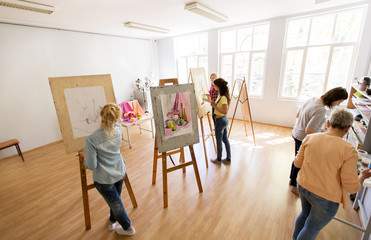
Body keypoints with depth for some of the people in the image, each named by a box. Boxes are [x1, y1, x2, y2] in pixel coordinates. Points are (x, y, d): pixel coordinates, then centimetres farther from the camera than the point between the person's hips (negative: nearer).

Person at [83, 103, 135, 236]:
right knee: (116, 199, 29)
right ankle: (112, 221, 57)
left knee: (115, 203, 20)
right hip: (120, 173, 4)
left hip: (104, 179, -4)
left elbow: (91, 165, -18)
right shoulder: (118, 130, -17)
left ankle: (128, 228, 43)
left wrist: (85, 157, -1)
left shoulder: (91, 139, -27)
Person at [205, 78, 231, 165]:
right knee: (225, 140, 16)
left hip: (220, 121, -10)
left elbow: (225, 112, -25)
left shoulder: (223, 97, -22)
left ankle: (218, 159, 26)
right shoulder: (220, 95, 6)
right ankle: (228, 159, 29)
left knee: (219, 141, 8)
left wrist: (215, 106, -23)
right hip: (224, 120, 10)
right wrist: (211, 101, 10)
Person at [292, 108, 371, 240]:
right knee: (311, 229, 19)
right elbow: (352, 187, -15)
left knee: (305, 214, 32)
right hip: (325, 197, -5)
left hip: (303, 187, 5)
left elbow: (297, 162, 0)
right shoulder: (348, 150, -21)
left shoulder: (309, 138, -10)